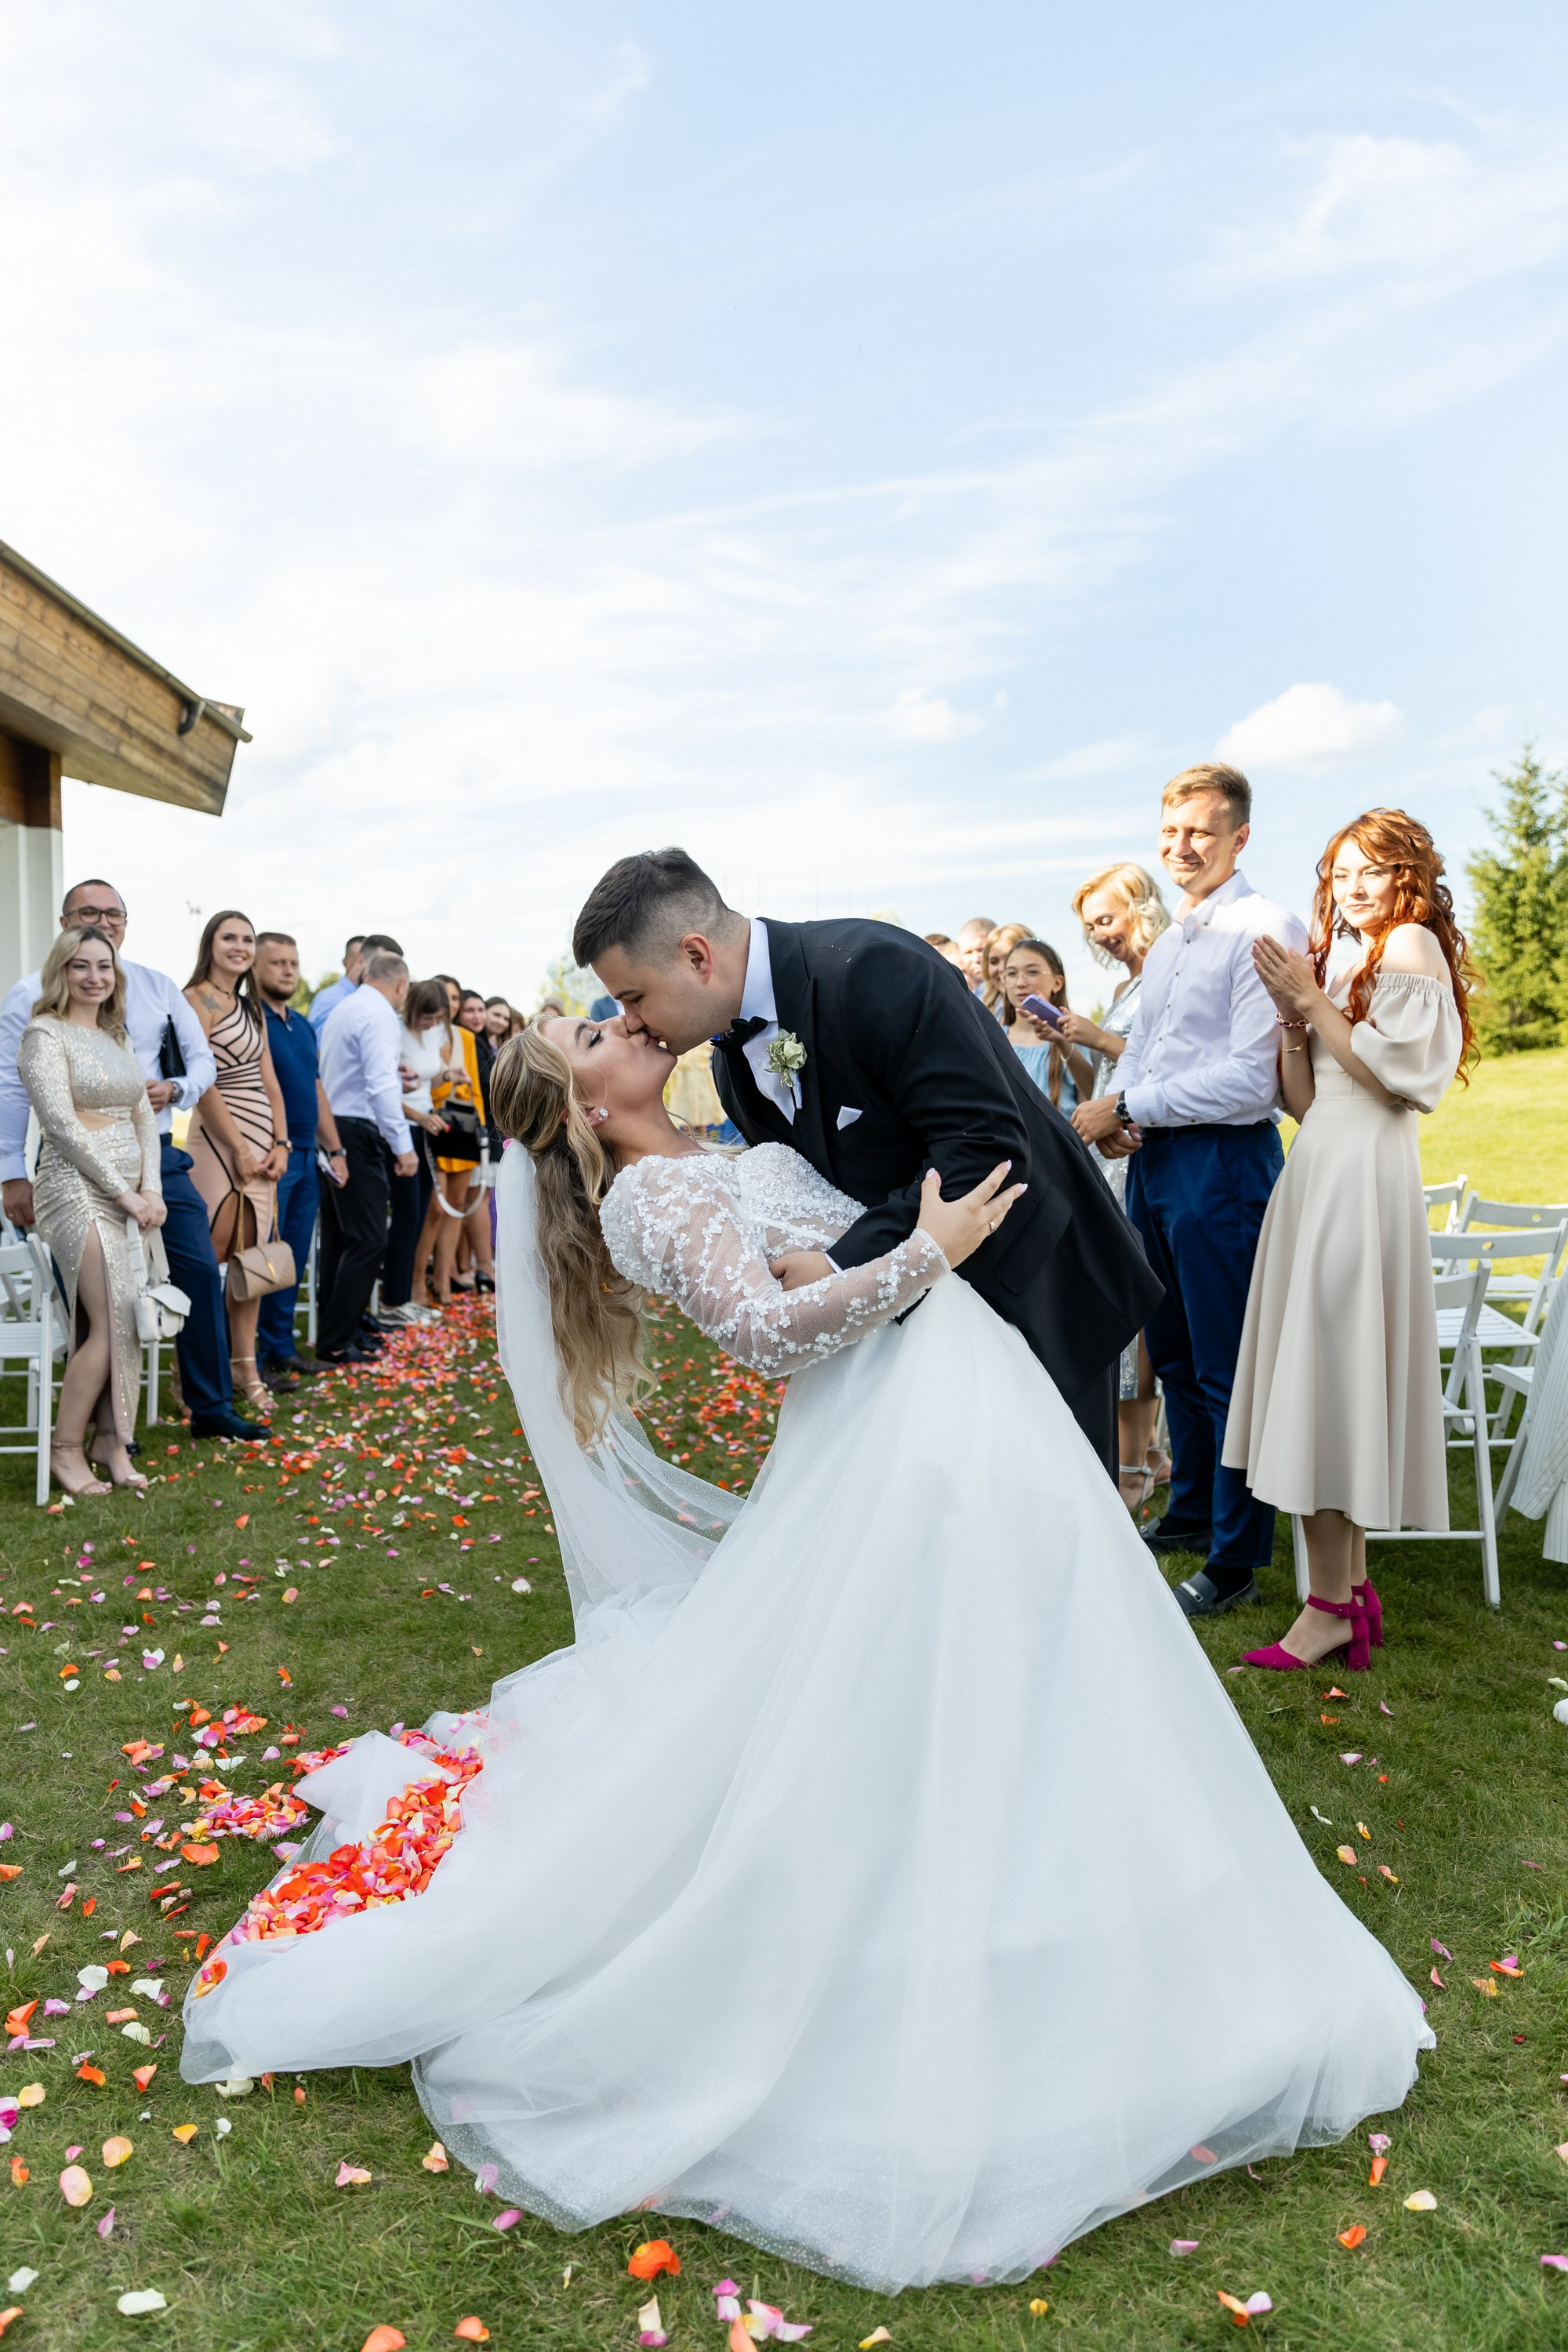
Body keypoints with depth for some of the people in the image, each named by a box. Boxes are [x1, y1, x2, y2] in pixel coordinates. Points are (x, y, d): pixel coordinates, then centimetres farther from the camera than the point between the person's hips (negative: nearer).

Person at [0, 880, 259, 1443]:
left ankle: (212, 1408, 15)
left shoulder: (158, 988, 9)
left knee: (200, 1270, 1)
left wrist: (175, 1090, -8)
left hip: (154, 1156, 3)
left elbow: (202, 1057, 14)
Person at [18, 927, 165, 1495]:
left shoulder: (117, 1038, 17)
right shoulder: (45, 1033, -5)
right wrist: (124, 1192, -14)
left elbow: (144, 1117, 13)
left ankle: (109, 1440, 13)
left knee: (128, 1321, 3)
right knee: (111, 1323, -11)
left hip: (130, 1194, 7)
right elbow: (61, 1123, -14)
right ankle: (64, 1449, 1)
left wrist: (151, 1189, -2)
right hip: (78, 1190, -7)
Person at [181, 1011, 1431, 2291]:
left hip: (975, 1404, 9)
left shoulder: (725, 1160, 21)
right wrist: (928, 1253, -17)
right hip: (899, 1430, -9)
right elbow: (766, 1330, -21)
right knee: (895, 1732, -1)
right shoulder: (646, 1194, -7)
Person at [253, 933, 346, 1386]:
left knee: (294, 1259, 12)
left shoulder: (303, 1025, 16)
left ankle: (281, 1347, 21)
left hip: (306, 1155, 8)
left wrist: (335, 1150, 18)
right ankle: (252, 1359, 2)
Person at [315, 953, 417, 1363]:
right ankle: (334, 1343, -6)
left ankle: (339, 1326, 23)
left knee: (339, 1237, 15)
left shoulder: (343, 1009, 18)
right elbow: (382, 1086, -21)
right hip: (357, 1133, -10)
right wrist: (402, 1144, -21)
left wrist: (396, 1077, 41)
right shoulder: (379, 1015, -12)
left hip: (329, 1129, 10)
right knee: (368, 1240, -7)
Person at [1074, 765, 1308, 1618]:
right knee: (1173, 1356, 20)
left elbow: (1251, 1080, -22)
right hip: (1153, 1159, 9)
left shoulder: (1263, 931, -14)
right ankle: (1189, 1512, 37)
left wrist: (1126, 1107, -15)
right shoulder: (1168, 940, 15)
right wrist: (1115, 1109, 0)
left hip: (1222, 1163, -9)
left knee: (1226, 1370, -1)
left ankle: (1235, 1563, 12)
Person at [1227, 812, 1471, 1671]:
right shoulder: (1342, 960, 22)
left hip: (1362, 1173, -8)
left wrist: (1313, 1001, -9)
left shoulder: (1412, 944, -2)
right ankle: (1354, 1588, 13)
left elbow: (1391, 1076, -14)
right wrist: (1292, 1017, 2)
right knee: (1333, 1376, 7)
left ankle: (1331, 1606, -6)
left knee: (1329, 1371, -10)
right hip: (1319, 1168, 8)